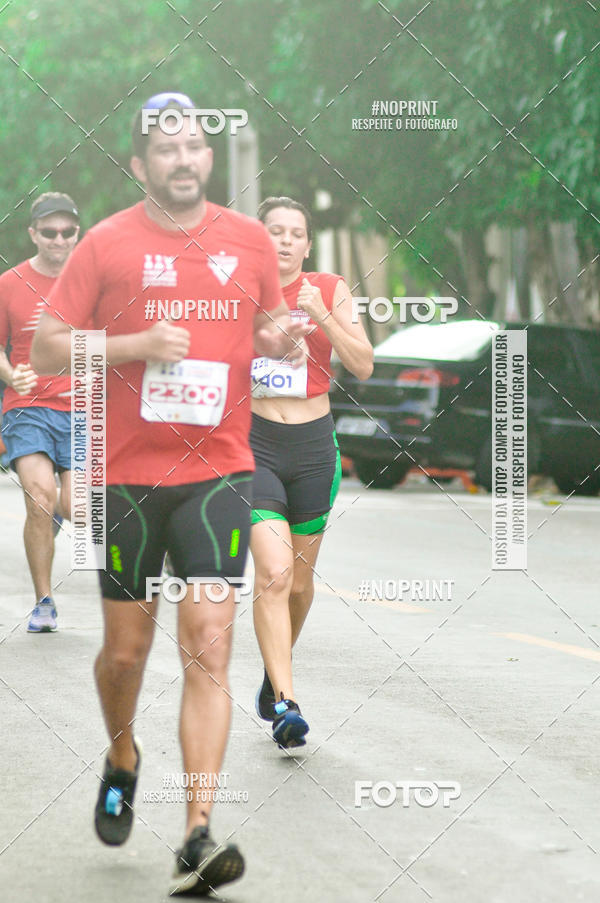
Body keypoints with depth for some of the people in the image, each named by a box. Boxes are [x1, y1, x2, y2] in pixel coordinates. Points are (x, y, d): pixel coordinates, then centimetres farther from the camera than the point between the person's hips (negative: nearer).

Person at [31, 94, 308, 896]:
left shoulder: (249, 240, 7)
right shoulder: (108, 244, -1)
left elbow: (272, 324, 21)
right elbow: (46, 348, -2)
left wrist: (281, 342, -3)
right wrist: (138, 344, -16)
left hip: (217, 473, 1)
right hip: (127, 476, -1)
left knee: (208, 648, -12)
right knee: (127, 649, 9)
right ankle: (122, 759, 42)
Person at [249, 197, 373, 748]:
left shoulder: (330, 291, 2)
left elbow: (363, 367, -6)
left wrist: (322, 317, -18)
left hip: (313, 445, 2)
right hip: (255, 442, -2)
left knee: (299, 581, 12)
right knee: (273, 573, -18)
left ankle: (275, 672, 38)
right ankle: (285, 703, -22)